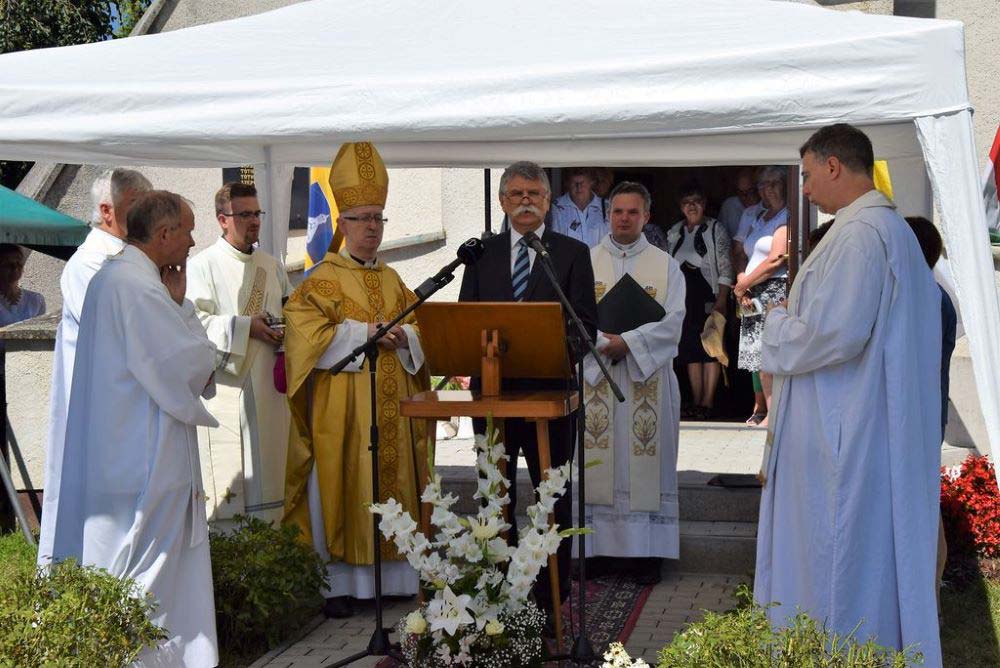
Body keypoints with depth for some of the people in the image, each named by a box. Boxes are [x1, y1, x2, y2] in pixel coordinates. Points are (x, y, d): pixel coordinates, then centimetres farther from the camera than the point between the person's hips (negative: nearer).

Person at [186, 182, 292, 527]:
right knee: (228, 478, -6)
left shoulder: (272, 266, 16)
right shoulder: (202, 265, -2)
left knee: (268, 472, 6)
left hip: (268, 389, 6)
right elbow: (194, 321, -12)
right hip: (226, 388, -5)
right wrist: (246, 326, -17)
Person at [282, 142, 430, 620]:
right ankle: (337, 584, 1)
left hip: (390, 405, 6)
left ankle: (390, 574, 15)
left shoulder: (392, 280, 16)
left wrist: (403, 337, -5)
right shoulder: (323, 279, -2)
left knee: (391, 482, 7)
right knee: (342, 487, -4)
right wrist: (362, 332, -18)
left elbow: (419, 326, 17)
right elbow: (304, 329, -13)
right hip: (341, 406, -5)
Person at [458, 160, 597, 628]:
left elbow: (586, 324, -4)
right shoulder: (481, 254, 10)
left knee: (553, 497, 4)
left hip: (548, 390, -2)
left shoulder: (572, 253, 2)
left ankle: (552, 595, 11)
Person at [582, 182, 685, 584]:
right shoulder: (586, 261, 8)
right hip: (594, 378, 1)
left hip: (647, 380, 0)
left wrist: (627, 343, -17)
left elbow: (671, 322, -5)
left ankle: (646, 551, 4)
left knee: (645, 463, 0)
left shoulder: (665, 266, 7)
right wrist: (603, 345, -17)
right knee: (597, 463, 0)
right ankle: (597, 545, 6)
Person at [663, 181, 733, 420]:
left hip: (708, 295, -5)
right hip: (683, 297, 5)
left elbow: (725, 267, -6)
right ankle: (696, 401, 11)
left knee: (710, 348, -4)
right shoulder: (674, 232, 12)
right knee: (690, 349, 6)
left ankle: (708, 402, -2)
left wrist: (721, 300, -13)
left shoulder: (715, 229, -1)